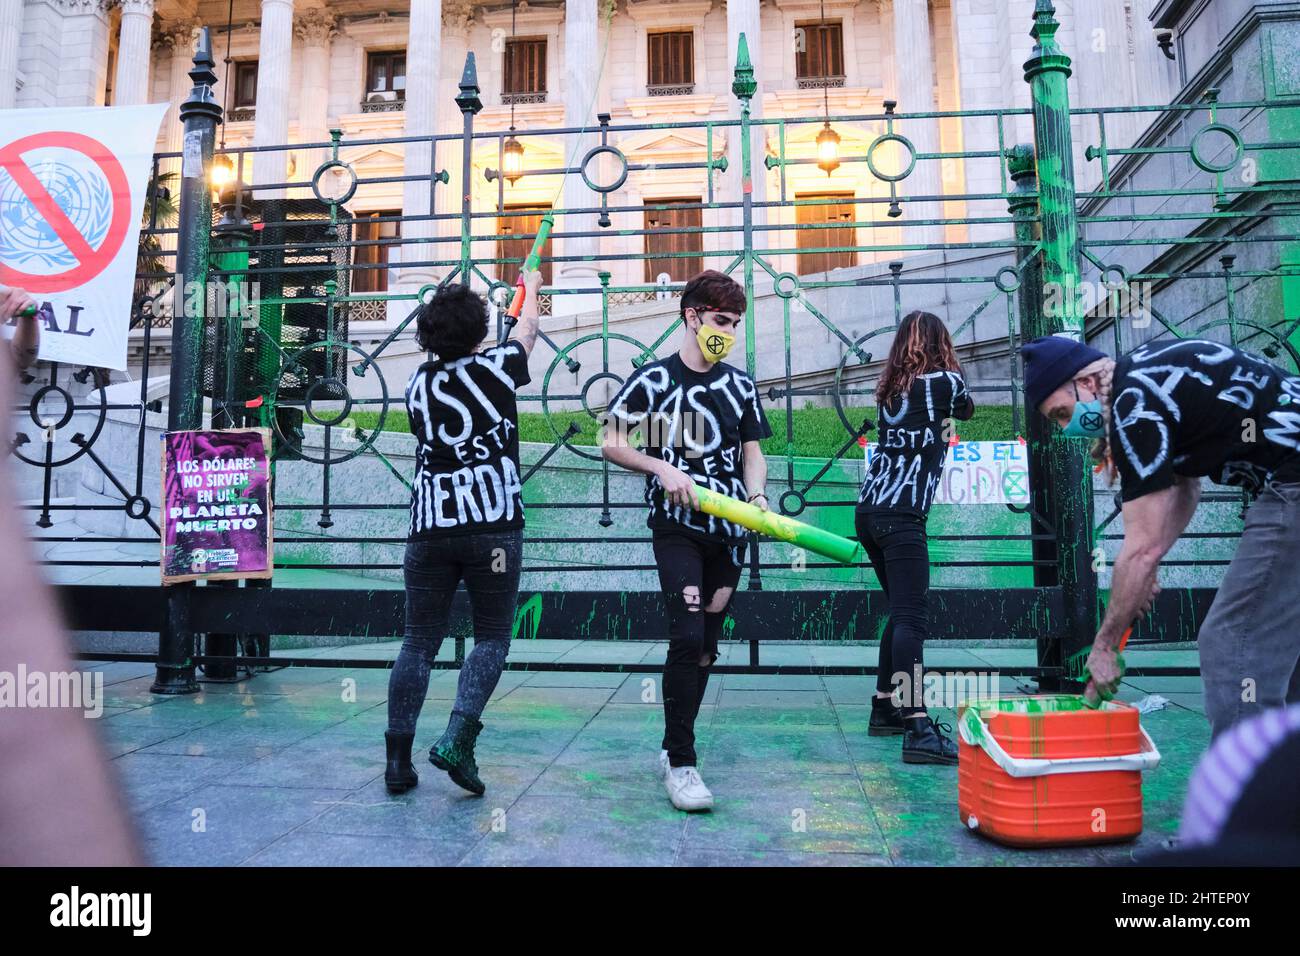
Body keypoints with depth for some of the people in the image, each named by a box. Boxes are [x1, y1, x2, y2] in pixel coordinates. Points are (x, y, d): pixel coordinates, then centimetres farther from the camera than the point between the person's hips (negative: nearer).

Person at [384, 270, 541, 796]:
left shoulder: (417, 384, 12)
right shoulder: (496, 367, 2)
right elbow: (527, 331, 23)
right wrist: (532, 287, 42)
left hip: (429, 530, 4)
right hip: (493, 527, -3)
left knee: (419, 643, 7)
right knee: (491, 639, 5)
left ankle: (398, 761, 8)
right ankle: (456, 739, -9)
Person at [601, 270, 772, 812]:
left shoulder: (740, 385, 10)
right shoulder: (653, 379, -2)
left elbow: (752, 452, 13)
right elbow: (610, 444, 1)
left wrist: (757, 497, -7)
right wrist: (663, 468, -13)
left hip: (729, 532, 5)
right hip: (675, 526, -4)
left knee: (707, 646, 9)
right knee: (687, 637, -15)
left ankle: (672, 748, 27)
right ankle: (681, 764, -3)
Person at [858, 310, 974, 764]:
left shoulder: (890, 387, 12)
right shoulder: (947, 381, -2)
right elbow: (967, 411, 18)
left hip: (870, 508, 7)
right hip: (901, 514, -7)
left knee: (901, 611, 18)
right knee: (911, 617, -14)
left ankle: (885, 710, 24)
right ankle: (918, 729, -22)